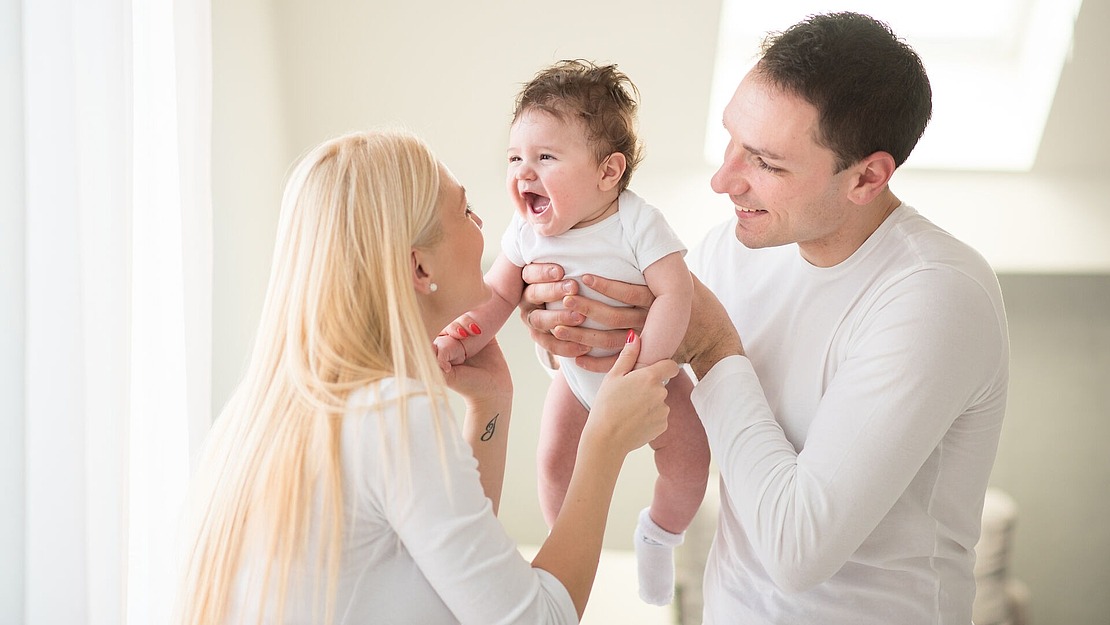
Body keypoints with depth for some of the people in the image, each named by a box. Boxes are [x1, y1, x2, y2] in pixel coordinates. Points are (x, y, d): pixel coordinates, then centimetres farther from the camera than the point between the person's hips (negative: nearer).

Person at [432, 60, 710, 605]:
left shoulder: (637, 223, -29)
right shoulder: (527, 233, -16)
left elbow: (674, 293, -33)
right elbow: (498, 295, -9)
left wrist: (641, 368, -40)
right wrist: (457, 340, -26)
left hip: (651, 366, -3)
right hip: (576, 373, 3)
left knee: (687, 460, -8)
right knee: (553, 462, 1)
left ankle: (658, 537, 24)